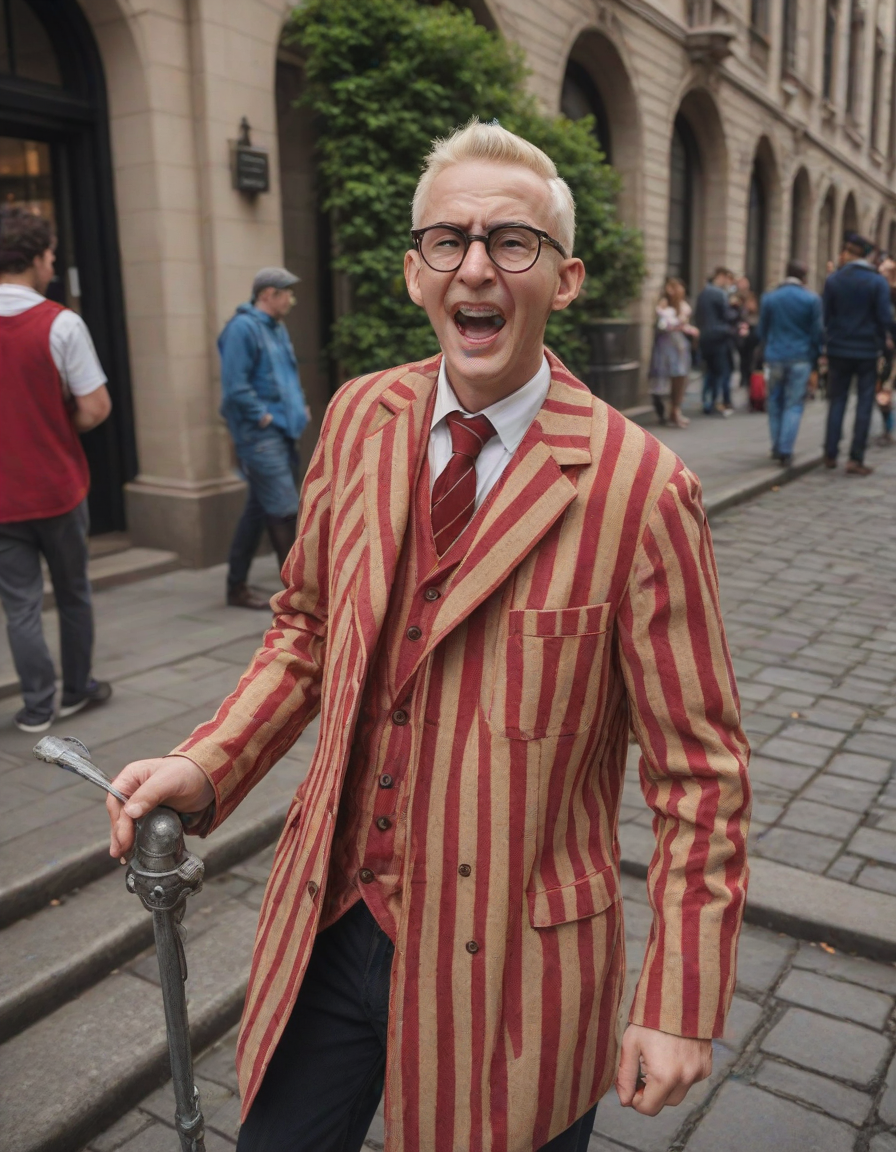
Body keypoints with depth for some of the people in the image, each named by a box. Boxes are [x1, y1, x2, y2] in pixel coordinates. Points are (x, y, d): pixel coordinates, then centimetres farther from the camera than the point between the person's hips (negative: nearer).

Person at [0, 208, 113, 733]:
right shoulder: (60, 323, -12)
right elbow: (95, 408, -15)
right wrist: (60, 429, 4)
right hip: (59, 488, -1)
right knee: (73, 594, 16)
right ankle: (78, 690, 28)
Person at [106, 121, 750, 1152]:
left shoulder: (641, 489, -17)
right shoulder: (358, 418, -2)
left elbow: (697, 768, -11)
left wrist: (681, 1009, -10)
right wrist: (207, 765, -6)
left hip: (508, 963, -3)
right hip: (329, 922, 4)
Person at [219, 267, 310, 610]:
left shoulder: (276, 328, 17)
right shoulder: (242, 328, -13)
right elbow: (235, 386, -20)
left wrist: (300, 406, 14)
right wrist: (263, 416, -16)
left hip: (282, 432, 10)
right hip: (259, 435, -10)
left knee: (259, 509, 13)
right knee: (283, 508, -9)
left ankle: (237, 586, 22)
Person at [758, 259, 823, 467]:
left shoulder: (768, 298, 1)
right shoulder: (812, 300, -4)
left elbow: (762, 331, 8)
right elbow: (817, 333, -1)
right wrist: (814, 363, 8)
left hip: (775, 358, 2)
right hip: (801, 359, -2)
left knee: (774, 403, 14)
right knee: (794, 405, 2)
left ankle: (777, 448, 20)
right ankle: (785, 451, -5)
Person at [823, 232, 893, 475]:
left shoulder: (833, 280, -3)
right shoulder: (878, 282, -6)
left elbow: (826, 316, 0)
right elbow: (884, 318, -8)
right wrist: (879, 341, 7)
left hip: (839, 350, 1)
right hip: (867, 352, -1)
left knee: (837, 401, 11)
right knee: (864, 404, 3)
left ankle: (830, 455, 12)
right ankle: (856, 459, 1)